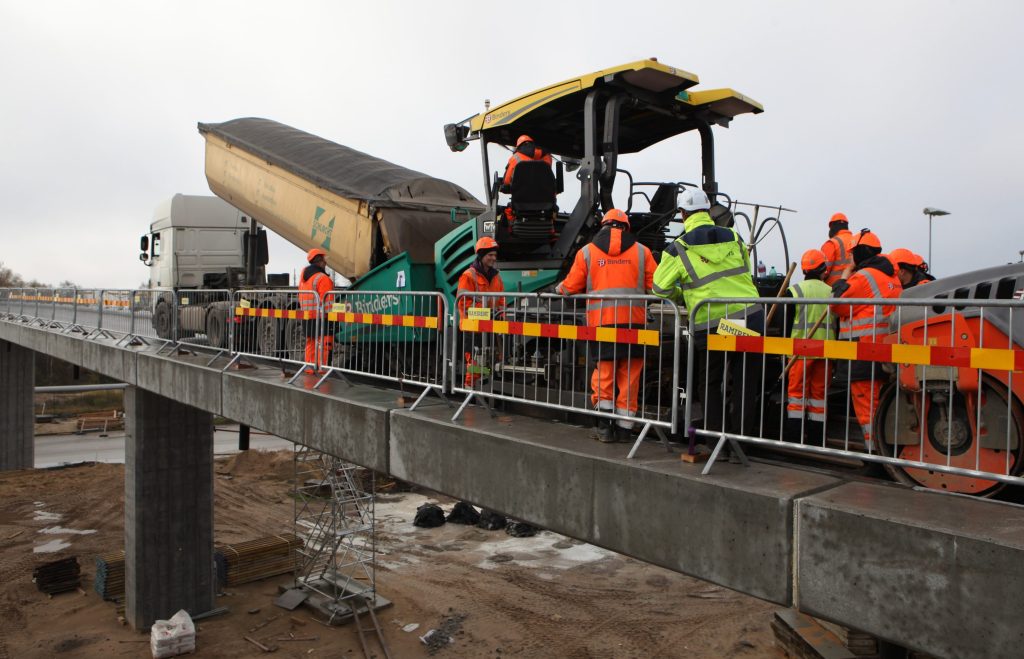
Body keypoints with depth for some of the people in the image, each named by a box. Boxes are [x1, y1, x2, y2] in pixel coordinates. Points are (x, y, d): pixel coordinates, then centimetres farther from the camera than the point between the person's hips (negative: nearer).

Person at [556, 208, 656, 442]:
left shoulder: (587, 251, 8)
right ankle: (623, 426, 11)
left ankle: (604, 422, 3)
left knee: (603, 370, 10)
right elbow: (656, 286, 6)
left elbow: (570, 287, 8)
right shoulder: (641, 251, 8)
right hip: (634, 320, 0)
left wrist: (558, 290, 29)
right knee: (629, 373, 7)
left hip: (600, 320, 0)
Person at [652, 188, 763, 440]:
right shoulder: (734, 237, 9)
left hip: (710, 326, -2)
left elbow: (660, 288, 2)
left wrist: (681, 297, 21)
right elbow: (746, 274, 17)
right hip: (750, 318, 3)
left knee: (709, 384, 15)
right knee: (746, 384, 12)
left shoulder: (678, 249, -2)